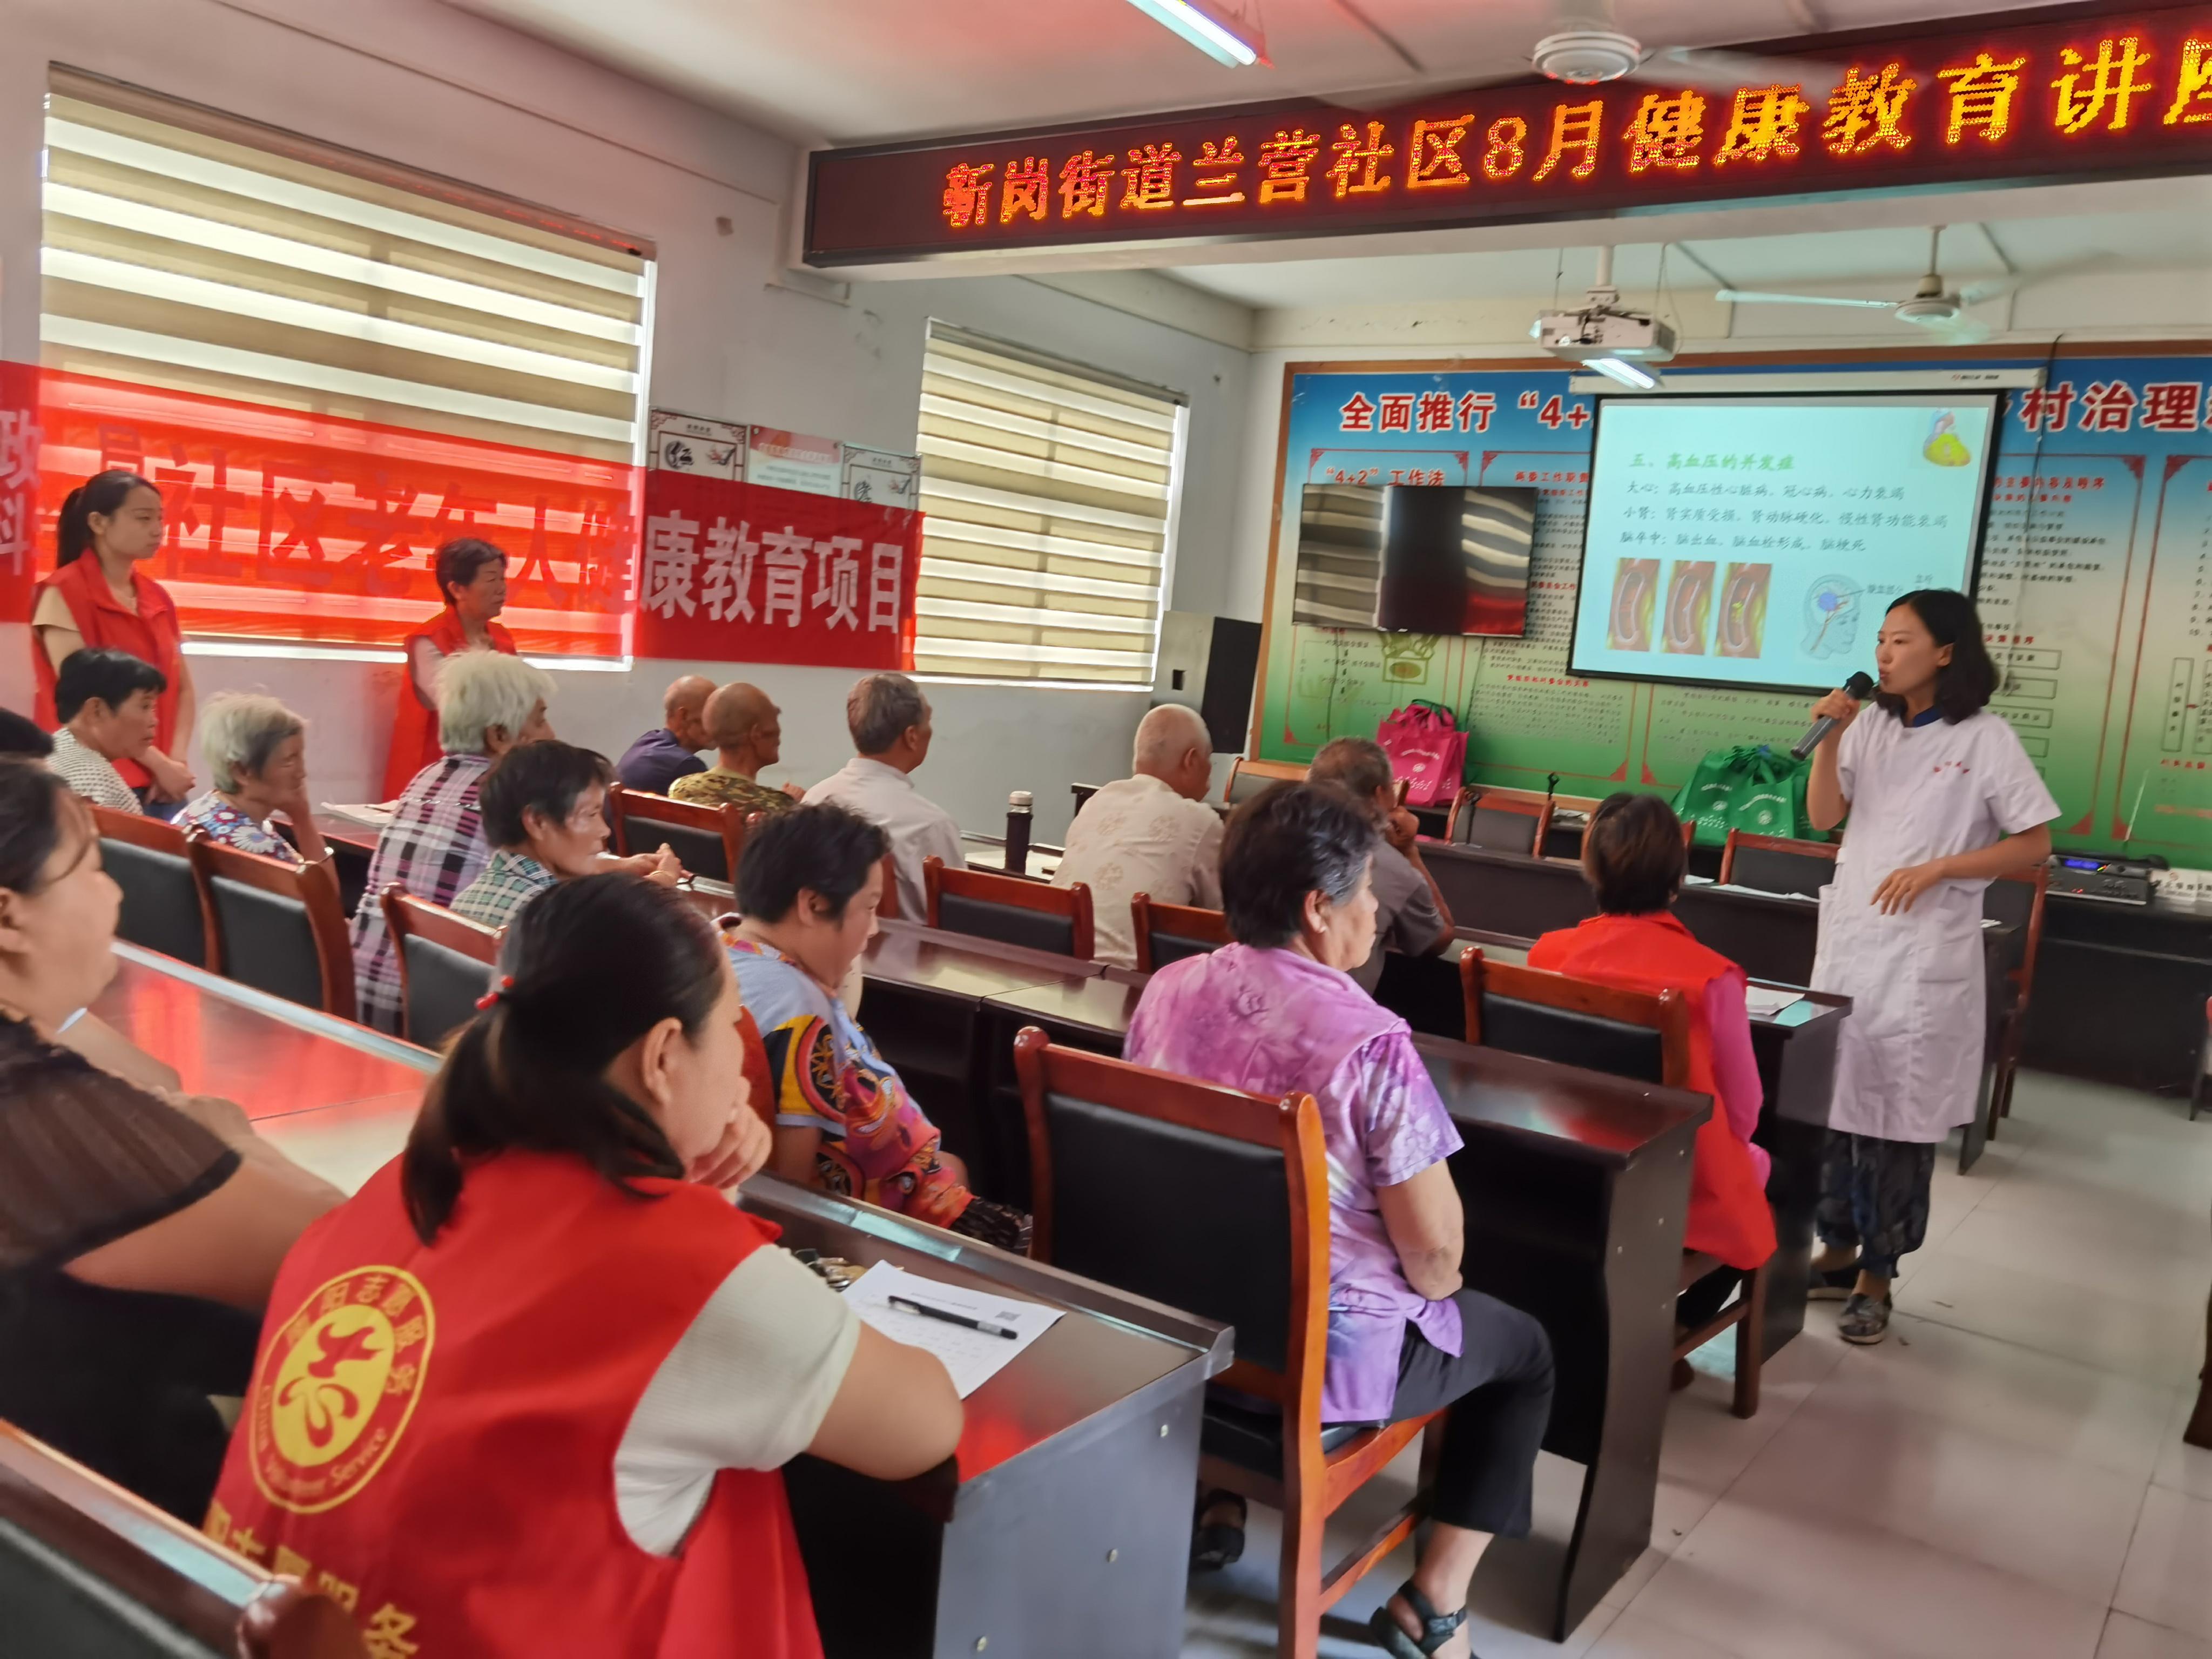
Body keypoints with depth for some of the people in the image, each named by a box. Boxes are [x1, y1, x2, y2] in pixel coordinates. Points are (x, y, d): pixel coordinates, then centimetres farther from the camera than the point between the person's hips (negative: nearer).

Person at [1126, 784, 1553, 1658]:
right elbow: (1433, 1242, -20)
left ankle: (1215, 1504, 36)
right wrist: (1434, 1288, 4)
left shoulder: (1166, 990, -7)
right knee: (1522, 1348, 19)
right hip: (1321, 1353, -5)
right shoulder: (1368, 1040, -26)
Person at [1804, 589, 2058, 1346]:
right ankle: (1838, 1249, 24)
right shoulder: (1871, 727, 6)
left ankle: (1876, 1277, 13)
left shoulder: (1986, 739, -6)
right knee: (1832, 1100, 8)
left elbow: (2034, 845, -5)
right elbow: (1823, 817, 3)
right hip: (1848, 941, 4)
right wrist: (1830, 738, -9)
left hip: (1926, 956, -4)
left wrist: (1938, 868, -15)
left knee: (1901, 1116, 1)